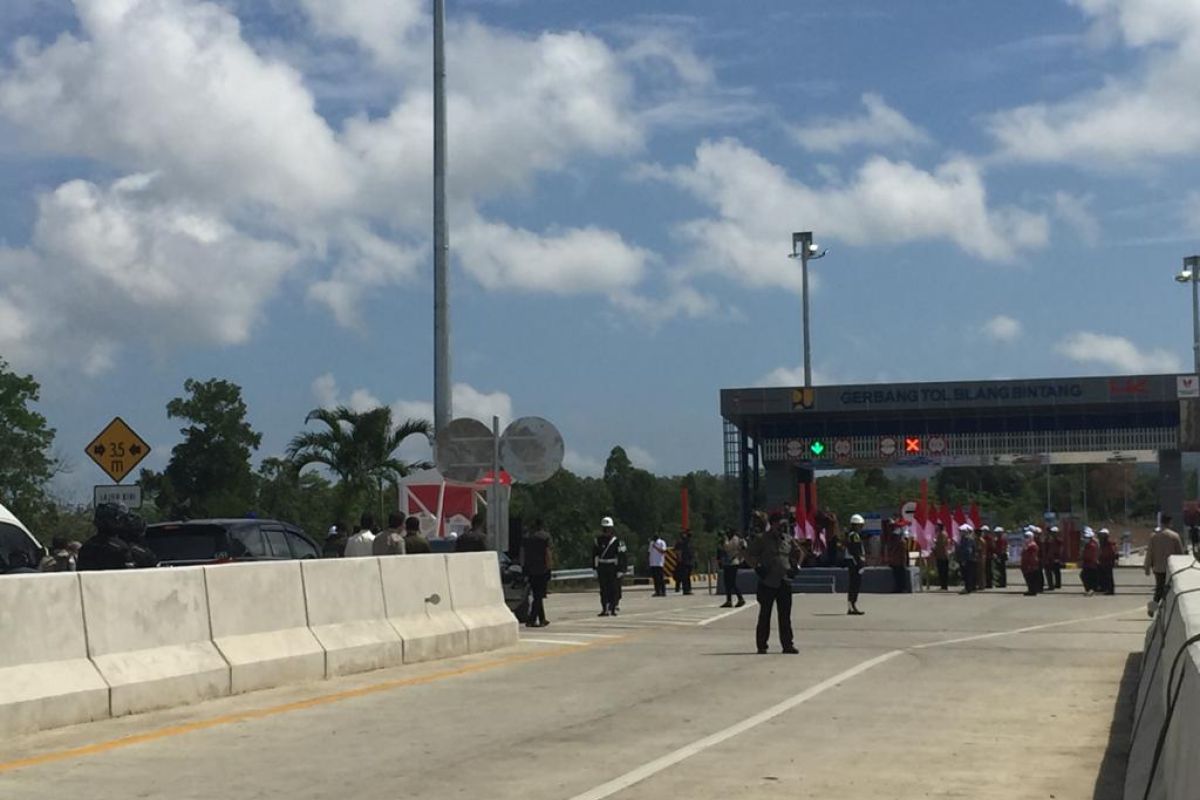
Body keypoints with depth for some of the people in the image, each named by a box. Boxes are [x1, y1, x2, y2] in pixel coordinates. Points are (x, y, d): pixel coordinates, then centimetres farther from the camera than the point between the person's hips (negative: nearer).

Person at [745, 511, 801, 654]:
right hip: (767, 583, -4)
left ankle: (787, 644, 10)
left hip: (784, 582, 4)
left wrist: (794, 566, 13)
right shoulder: (762, 539, -4)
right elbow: (750, 555, -1)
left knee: (785, 615, 5)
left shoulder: (788, 539, 10)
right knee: (764, 615, 1)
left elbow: (797, 553, 26)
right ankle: (762, 646, 7)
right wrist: (757, 566, -12)